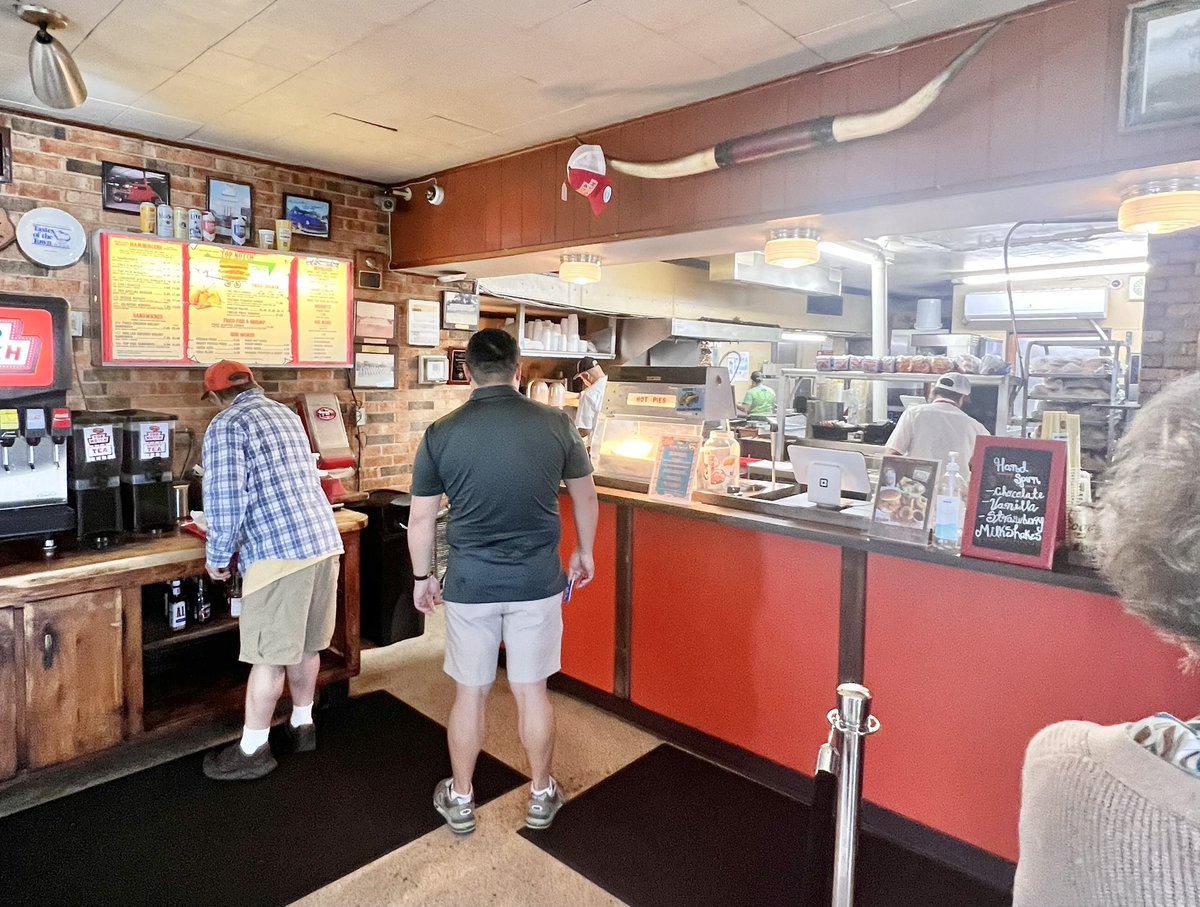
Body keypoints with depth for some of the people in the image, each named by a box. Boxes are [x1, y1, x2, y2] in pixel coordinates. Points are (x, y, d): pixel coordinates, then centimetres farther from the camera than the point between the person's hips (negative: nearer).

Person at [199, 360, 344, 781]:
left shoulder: (226, 426, -5)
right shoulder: (287, 414, 19)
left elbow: (225, 501, -15)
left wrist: (217, 556, -1)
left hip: (280, 552, -7)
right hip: (324, 540, 8)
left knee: (269, 655, 4)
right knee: (306, 645, 19)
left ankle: (253, 750, 18)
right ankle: (302, 725, 33)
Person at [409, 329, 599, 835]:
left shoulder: (441, 433, -7)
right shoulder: (556, 424, -6)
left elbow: (421, 519, 0)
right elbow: (585, 497, 6)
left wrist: (421, 577, 15)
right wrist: (584, 552, 22)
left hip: (470, 585, 0)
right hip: (537, 583, 1)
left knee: (469, 694, 15)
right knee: (532, 692, 15)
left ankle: (460, 800, 33)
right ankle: (541, 796, 33)